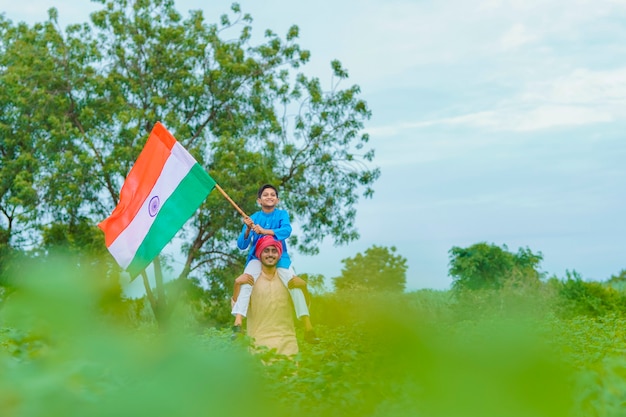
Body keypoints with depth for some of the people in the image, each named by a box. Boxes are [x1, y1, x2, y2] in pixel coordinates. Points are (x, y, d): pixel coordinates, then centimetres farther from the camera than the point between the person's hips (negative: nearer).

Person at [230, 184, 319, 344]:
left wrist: (264, 231, -34)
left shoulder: (282, 214, 1)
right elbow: (241, 245, -3)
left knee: (296, 283, -21)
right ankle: (238, 323, -37)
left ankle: (308, 329, -21)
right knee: (245, 281, -29)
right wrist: (248, 229, -22)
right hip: (257, 257, 0)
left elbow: (286, 230, -20)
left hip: (280, 257, 0)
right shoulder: (253, 218, 2)